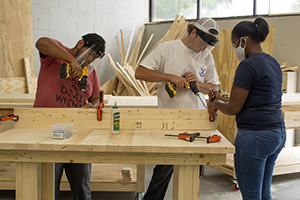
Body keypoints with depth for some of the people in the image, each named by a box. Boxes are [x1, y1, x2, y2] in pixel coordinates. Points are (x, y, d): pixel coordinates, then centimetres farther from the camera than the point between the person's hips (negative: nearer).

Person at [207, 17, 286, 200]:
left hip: (255, 136, -10)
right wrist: (222, 98, 21)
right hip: (278, 133, 10)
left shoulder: (248, 65, -16)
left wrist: (216, 104, 6)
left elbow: (234, 108, -14)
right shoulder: (273, 63, 13)